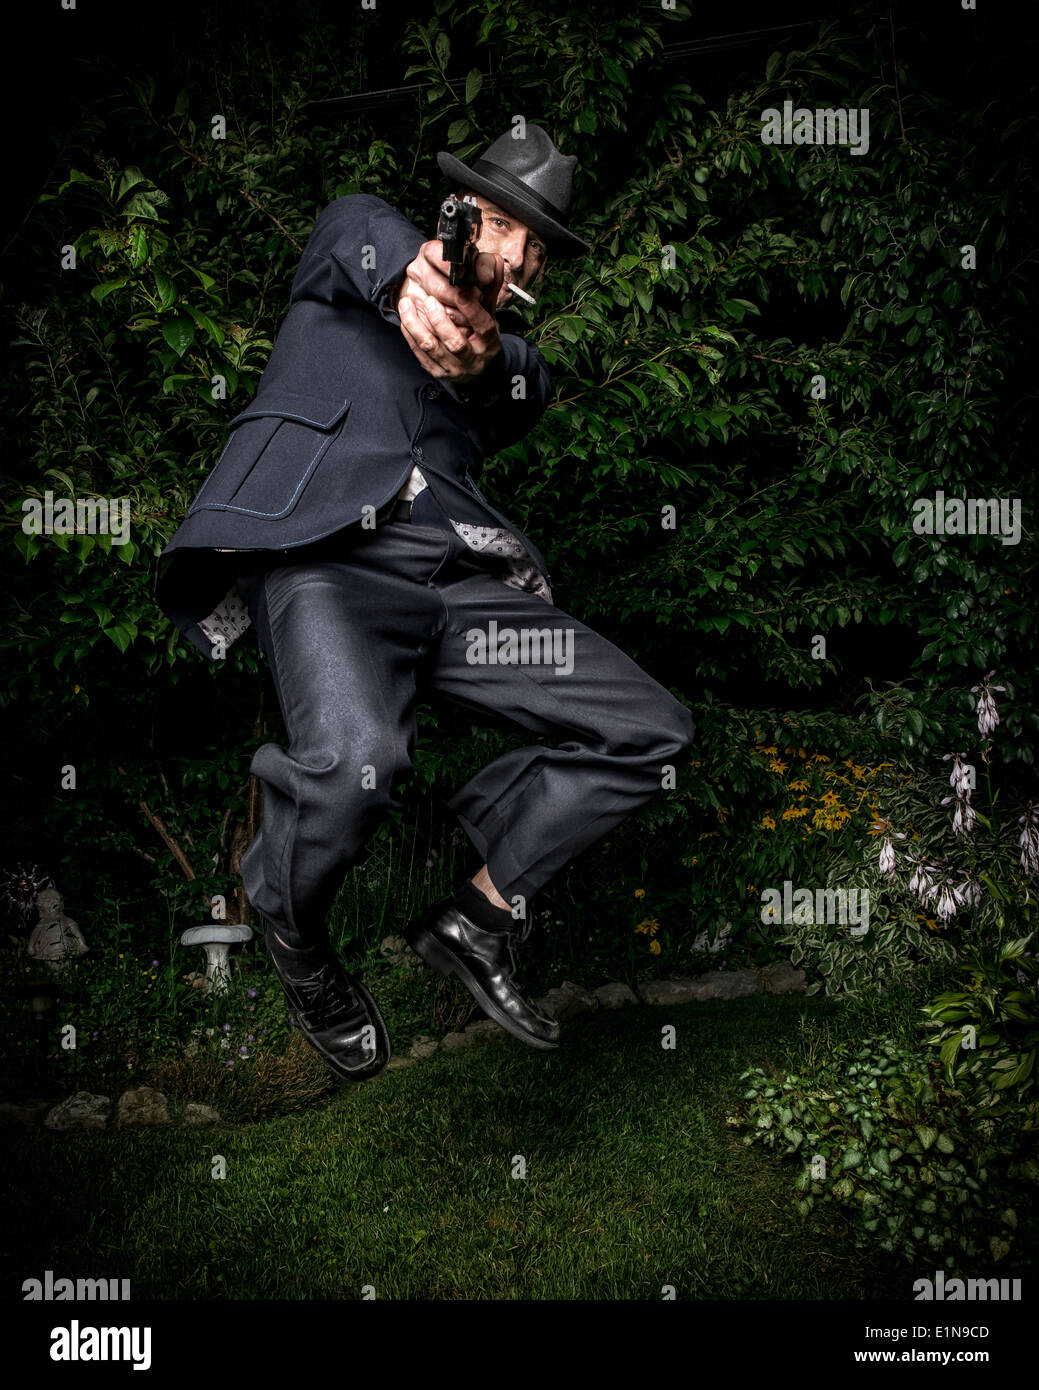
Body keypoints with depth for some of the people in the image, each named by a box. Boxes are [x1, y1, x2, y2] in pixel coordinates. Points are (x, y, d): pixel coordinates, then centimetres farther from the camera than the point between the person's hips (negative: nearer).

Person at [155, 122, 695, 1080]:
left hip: (461, 575, 6)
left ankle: (478, 918, 7)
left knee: (656, 734, -7)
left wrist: (476, 362, -21)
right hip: (325, 553, -5)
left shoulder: (517, 360, 31)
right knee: (358, 758, -35)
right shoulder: (342, 279, 22)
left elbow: (521, 405, 5)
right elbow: (355, 227, -5)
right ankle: (293, 938, -2)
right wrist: (407, 275, -31)